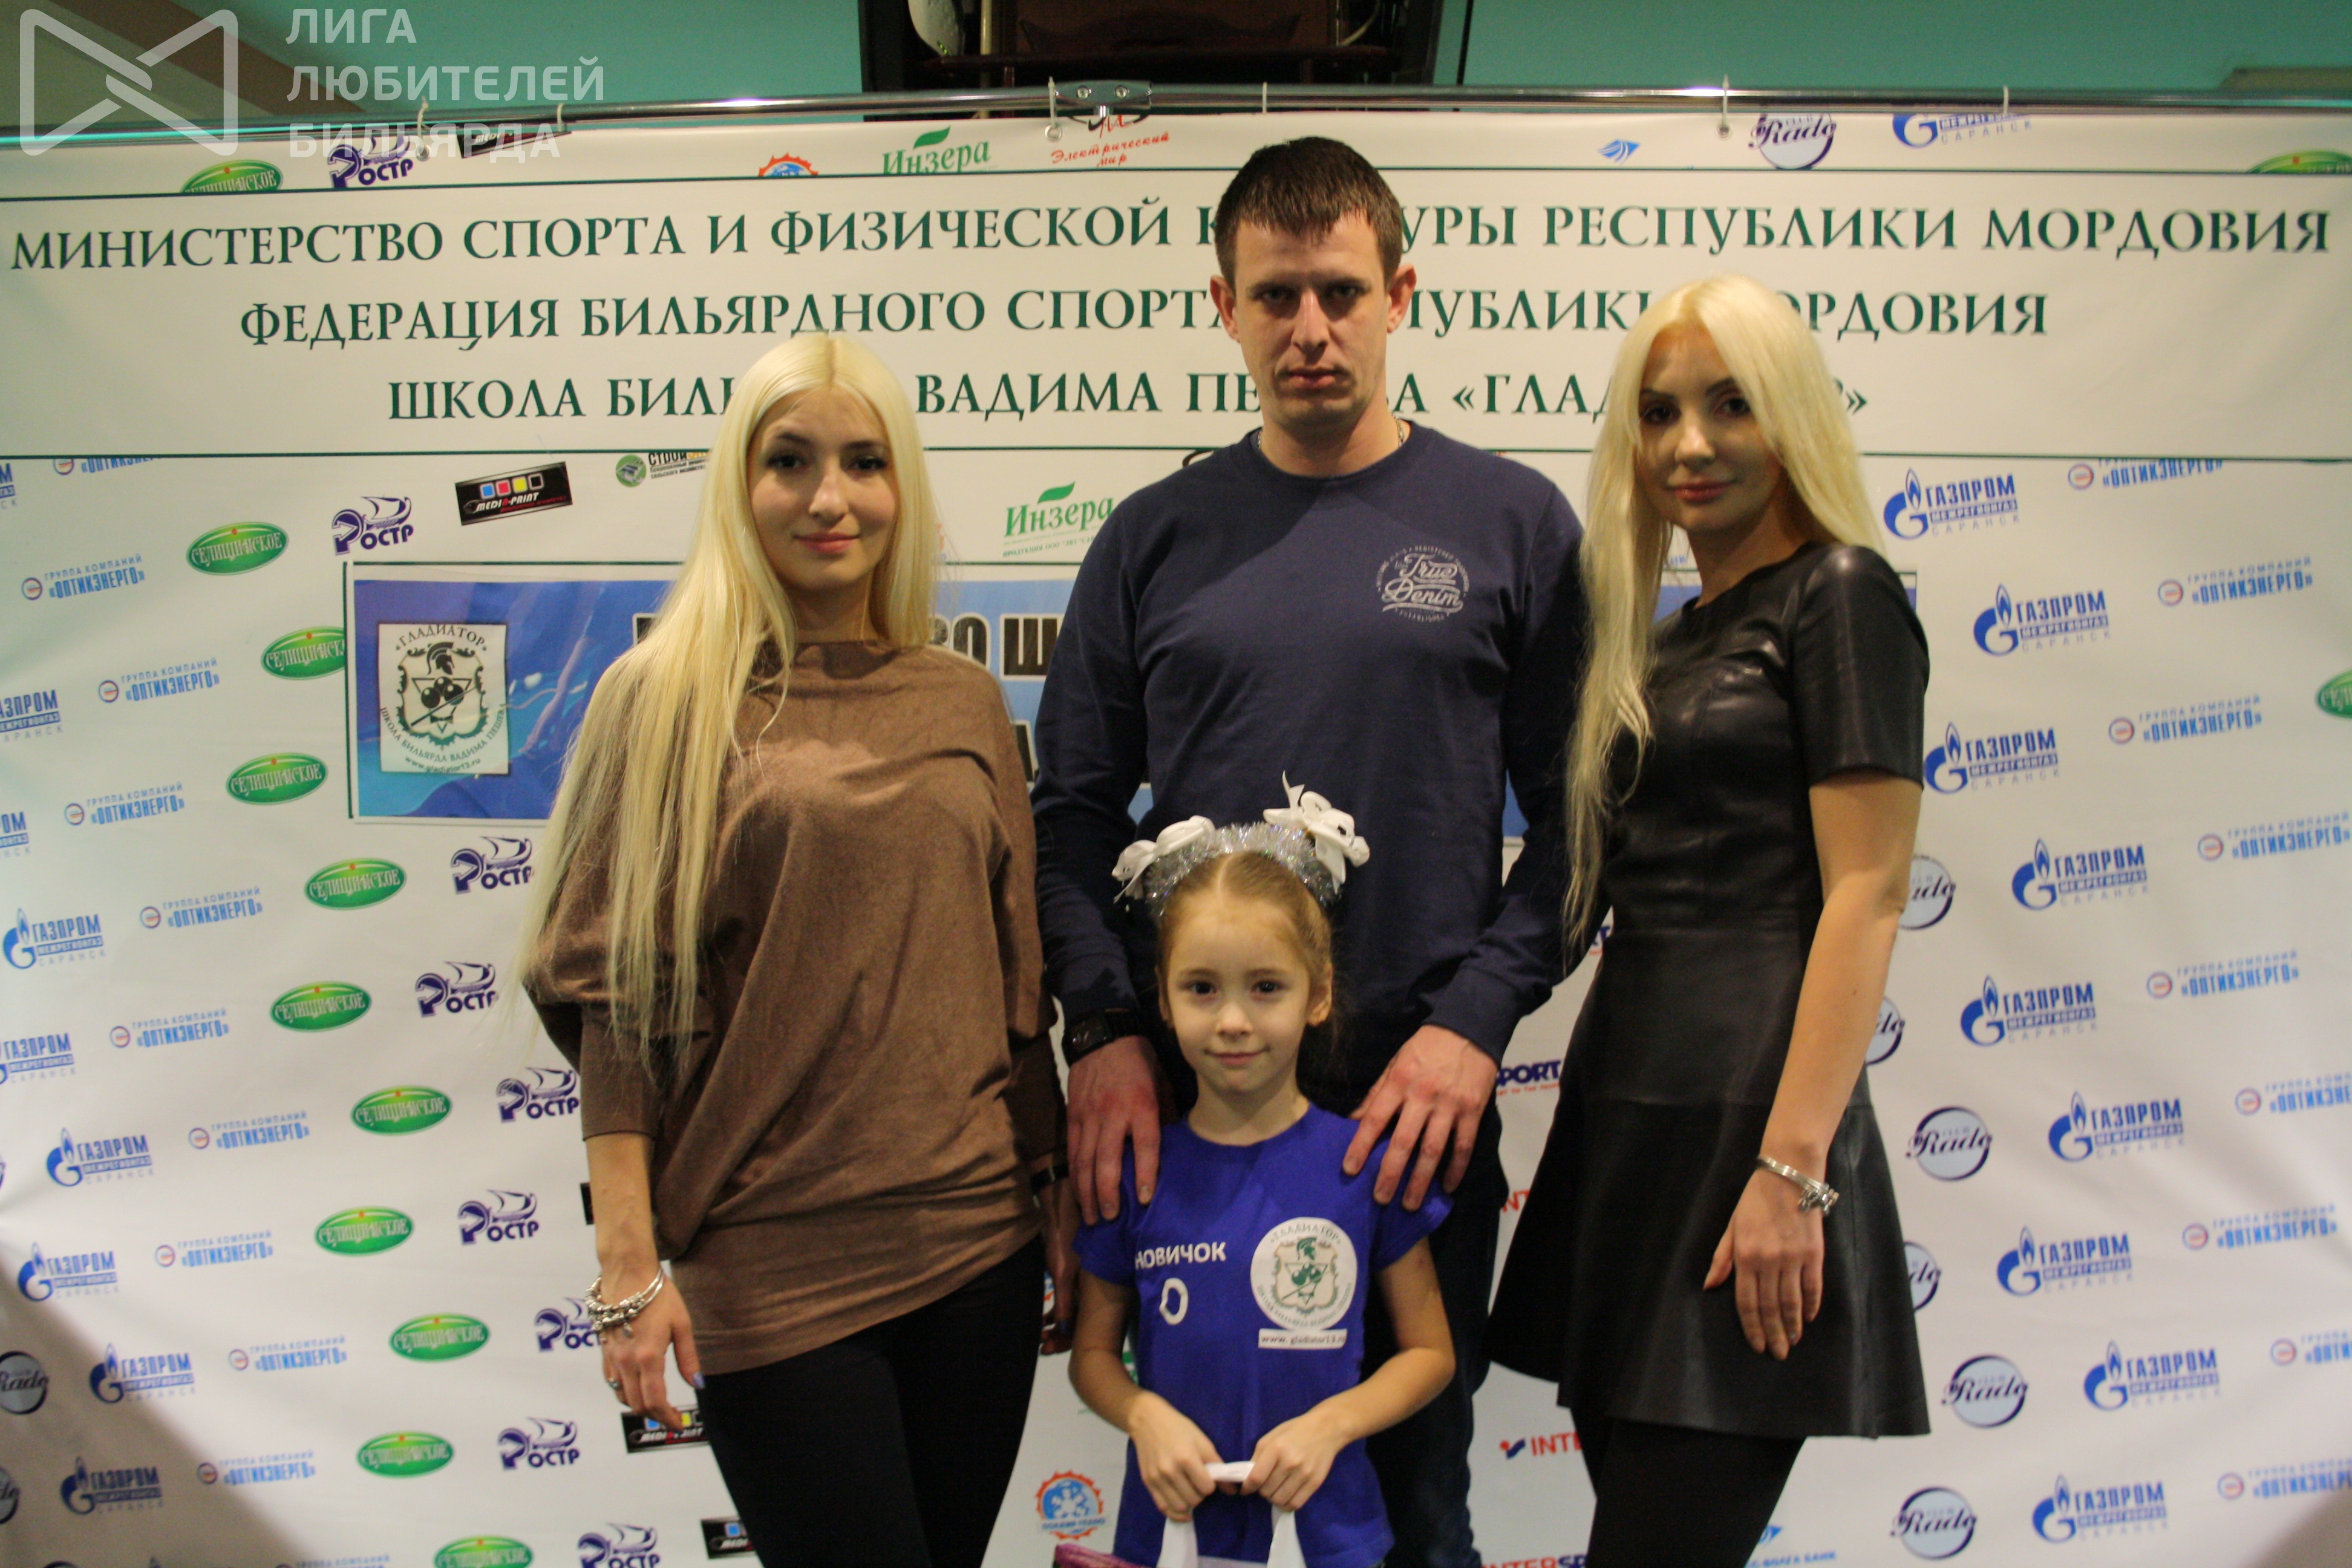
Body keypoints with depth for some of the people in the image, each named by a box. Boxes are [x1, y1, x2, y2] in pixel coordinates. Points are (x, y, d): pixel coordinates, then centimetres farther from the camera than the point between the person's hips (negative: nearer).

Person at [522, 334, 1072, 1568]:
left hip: (976, 1233, 4)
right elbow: (613, 996, -6)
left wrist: (1061, 1189, 11)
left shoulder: (964, 701, 7)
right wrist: (627, 1269, -9)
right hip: (770, 1257, -4)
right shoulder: (668, 697, -4)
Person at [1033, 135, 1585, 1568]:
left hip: (1420, 1101, -1)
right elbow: (1075, 815, 6)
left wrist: (1475, 1025, -11)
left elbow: (1570, 814, 0)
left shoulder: (1511, 522, 1)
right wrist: (1104, 1032, -6)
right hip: (1182, 1100, 2)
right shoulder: (1155, 539, 5)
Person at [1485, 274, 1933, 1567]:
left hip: (1747, 1106, -8)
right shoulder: (1672, 637, 19)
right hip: (1625, 1111, 8)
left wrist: (1793, 1169, -20)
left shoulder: (1838, 596, -5)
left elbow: (1866, 897, -13)